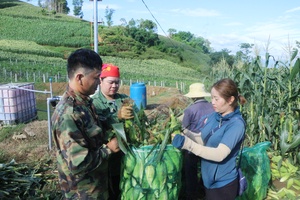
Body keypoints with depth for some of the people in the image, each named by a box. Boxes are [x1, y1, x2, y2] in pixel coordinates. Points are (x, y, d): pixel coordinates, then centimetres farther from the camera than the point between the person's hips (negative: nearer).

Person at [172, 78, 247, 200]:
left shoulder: (236, 124, -23)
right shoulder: (214, 116, -1)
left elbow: (220, 154, -31)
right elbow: (202, 139, 4)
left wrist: (188, 144, -37)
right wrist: (183, 132, -13)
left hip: (223, 184, -6)